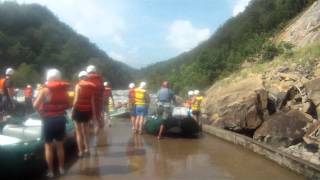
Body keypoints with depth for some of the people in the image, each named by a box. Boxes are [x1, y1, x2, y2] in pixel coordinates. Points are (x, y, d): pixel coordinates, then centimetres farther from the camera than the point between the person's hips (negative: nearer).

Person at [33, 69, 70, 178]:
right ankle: (61, 168, 25)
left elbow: (35, 105, -16)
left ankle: (50, 171, 14)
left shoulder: (45, 89, -10)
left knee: (48, 146, 8)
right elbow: (68, 105, 8)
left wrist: (41, 112, 0)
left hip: (48, 120, -4)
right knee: (60, 145, 17)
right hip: (60, 119, 4)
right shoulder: (64, 89, 3)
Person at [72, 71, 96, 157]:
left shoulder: (78, 85, -7)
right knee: (85, 130, 20)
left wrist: (73, 109, -4)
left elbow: (76, 99, -13)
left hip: (78, 110, -4)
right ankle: (86, 148, 24)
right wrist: (93, 112, 8)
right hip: (87, 110, 4)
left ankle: (80, 151, 8)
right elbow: (92, 101, 3)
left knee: (78, 132, 6)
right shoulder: (91, 86, 4)